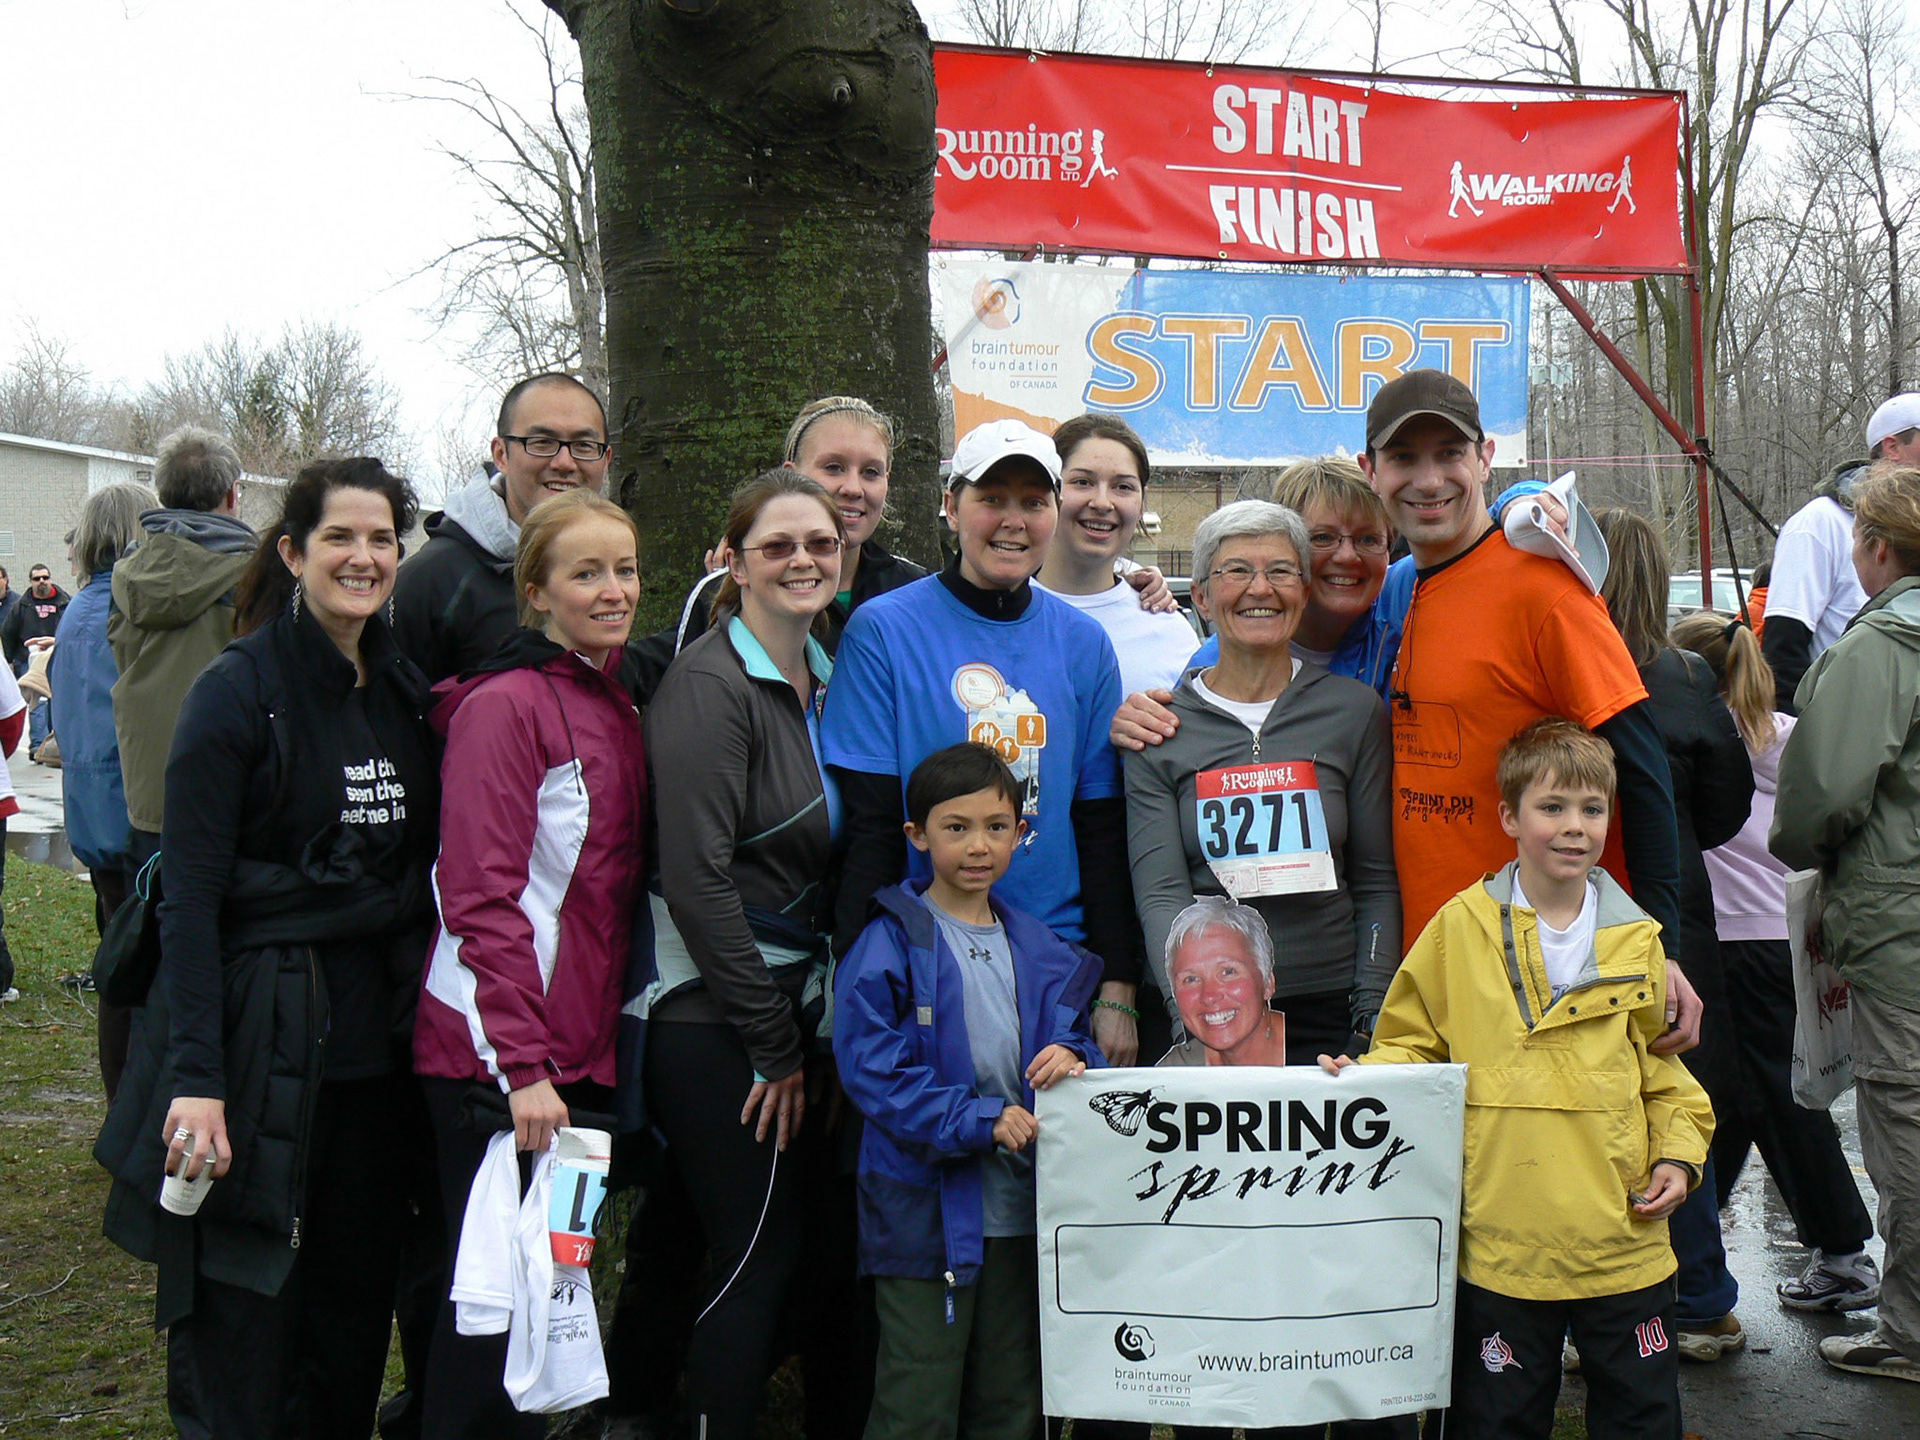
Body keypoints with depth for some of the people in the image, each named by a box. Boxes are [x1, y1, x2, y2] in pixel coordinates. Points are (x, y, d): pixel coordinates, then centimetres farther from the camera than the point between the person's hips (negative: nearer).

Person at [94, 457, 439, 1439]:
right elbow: (190, 896, -13)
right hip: (259, 1039, -5)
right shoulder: (238, 690, -9)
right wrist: (197, 1077, -19)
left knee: (357, 1300, 12)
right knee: (241, 1316, 2)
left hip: (372, 1043, 6)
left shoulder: (404, 694, 9)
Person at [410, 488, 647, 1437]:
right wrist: (522, 1064, -23)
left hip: (581, 1051, 8)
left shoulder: (618, 707, 12)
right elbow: (483, 898, -18)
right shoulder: (504, 706, -13)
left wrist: (583, 1048, 10)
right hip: (495, 1060, -8)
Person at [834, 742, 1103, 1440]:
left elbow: (1077, 1040, 16)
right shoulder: (889, 945, -8)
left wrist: (1073, 1062, -9)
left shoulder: (1041, 952, 10)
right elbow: (872, 1070, -15)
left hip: (1024, 1212, 6)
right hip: (928, 1215, -5)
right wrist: (980, 1119, -21)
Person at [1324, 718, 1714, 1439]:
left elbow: (1663, 1061, 14)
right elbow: (1413, 1042, 5)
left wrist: (1679, 1150, 3)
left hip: (1624, 1241, 2)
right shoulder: (1461, 928, -2)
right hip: (1501, 1245, -2)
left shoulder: (1635, 938, 5)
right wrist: (1367, 1077, -14)